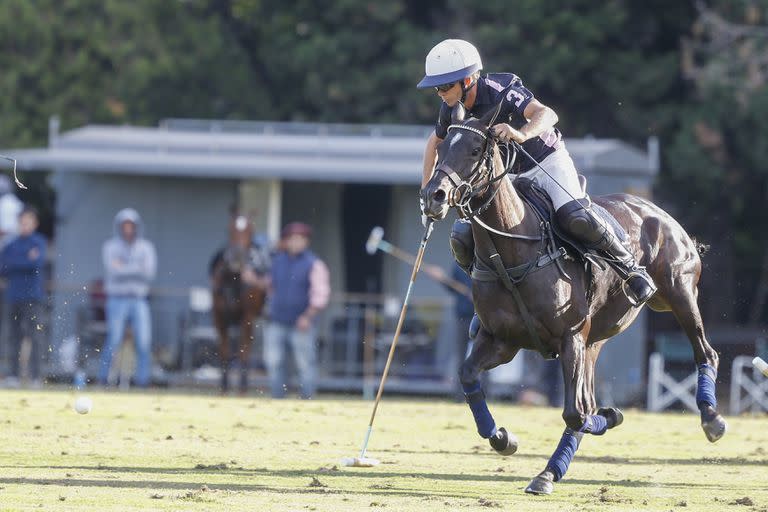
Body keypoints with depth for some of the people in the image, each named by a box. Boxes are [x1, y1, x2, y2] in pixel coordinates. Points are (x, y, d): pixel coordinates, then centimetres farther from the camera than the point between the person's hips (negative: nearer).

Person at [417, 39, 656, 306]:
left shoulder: (501, 89, -26)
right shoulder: (451, 109, -6)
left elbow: (547, 114, -42)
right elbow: (434, 142, 17)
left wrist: (520, 135, -61)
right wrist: (426, 189, 11)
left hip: (548, 161, -6)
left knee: (575, 218, -31)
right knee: (462, 238, -13)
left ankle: (632, 267, -10)